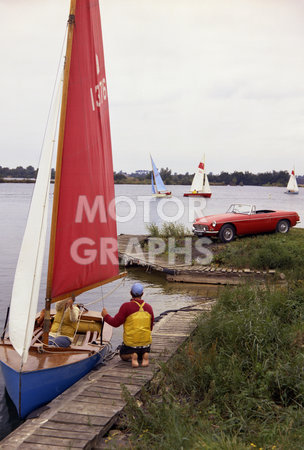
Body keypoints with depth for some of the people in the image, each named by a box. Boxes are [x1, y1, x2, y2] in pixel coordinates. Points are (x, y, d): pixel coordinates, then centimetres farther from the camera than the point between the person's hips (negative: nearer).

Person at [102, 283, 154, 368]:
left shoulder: (126, 306, -16)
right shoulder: (149, 307, -1)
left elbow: (115, 323, -13)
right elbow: (150, 327, 8)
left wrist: (105, 316, 4)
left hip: (130, 343, -3)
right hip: (146, 342, 3)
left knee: (123, 356, 28)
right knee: (141, 357, 33)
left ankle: (132, 355, -8)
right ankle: (144, 355, -4)